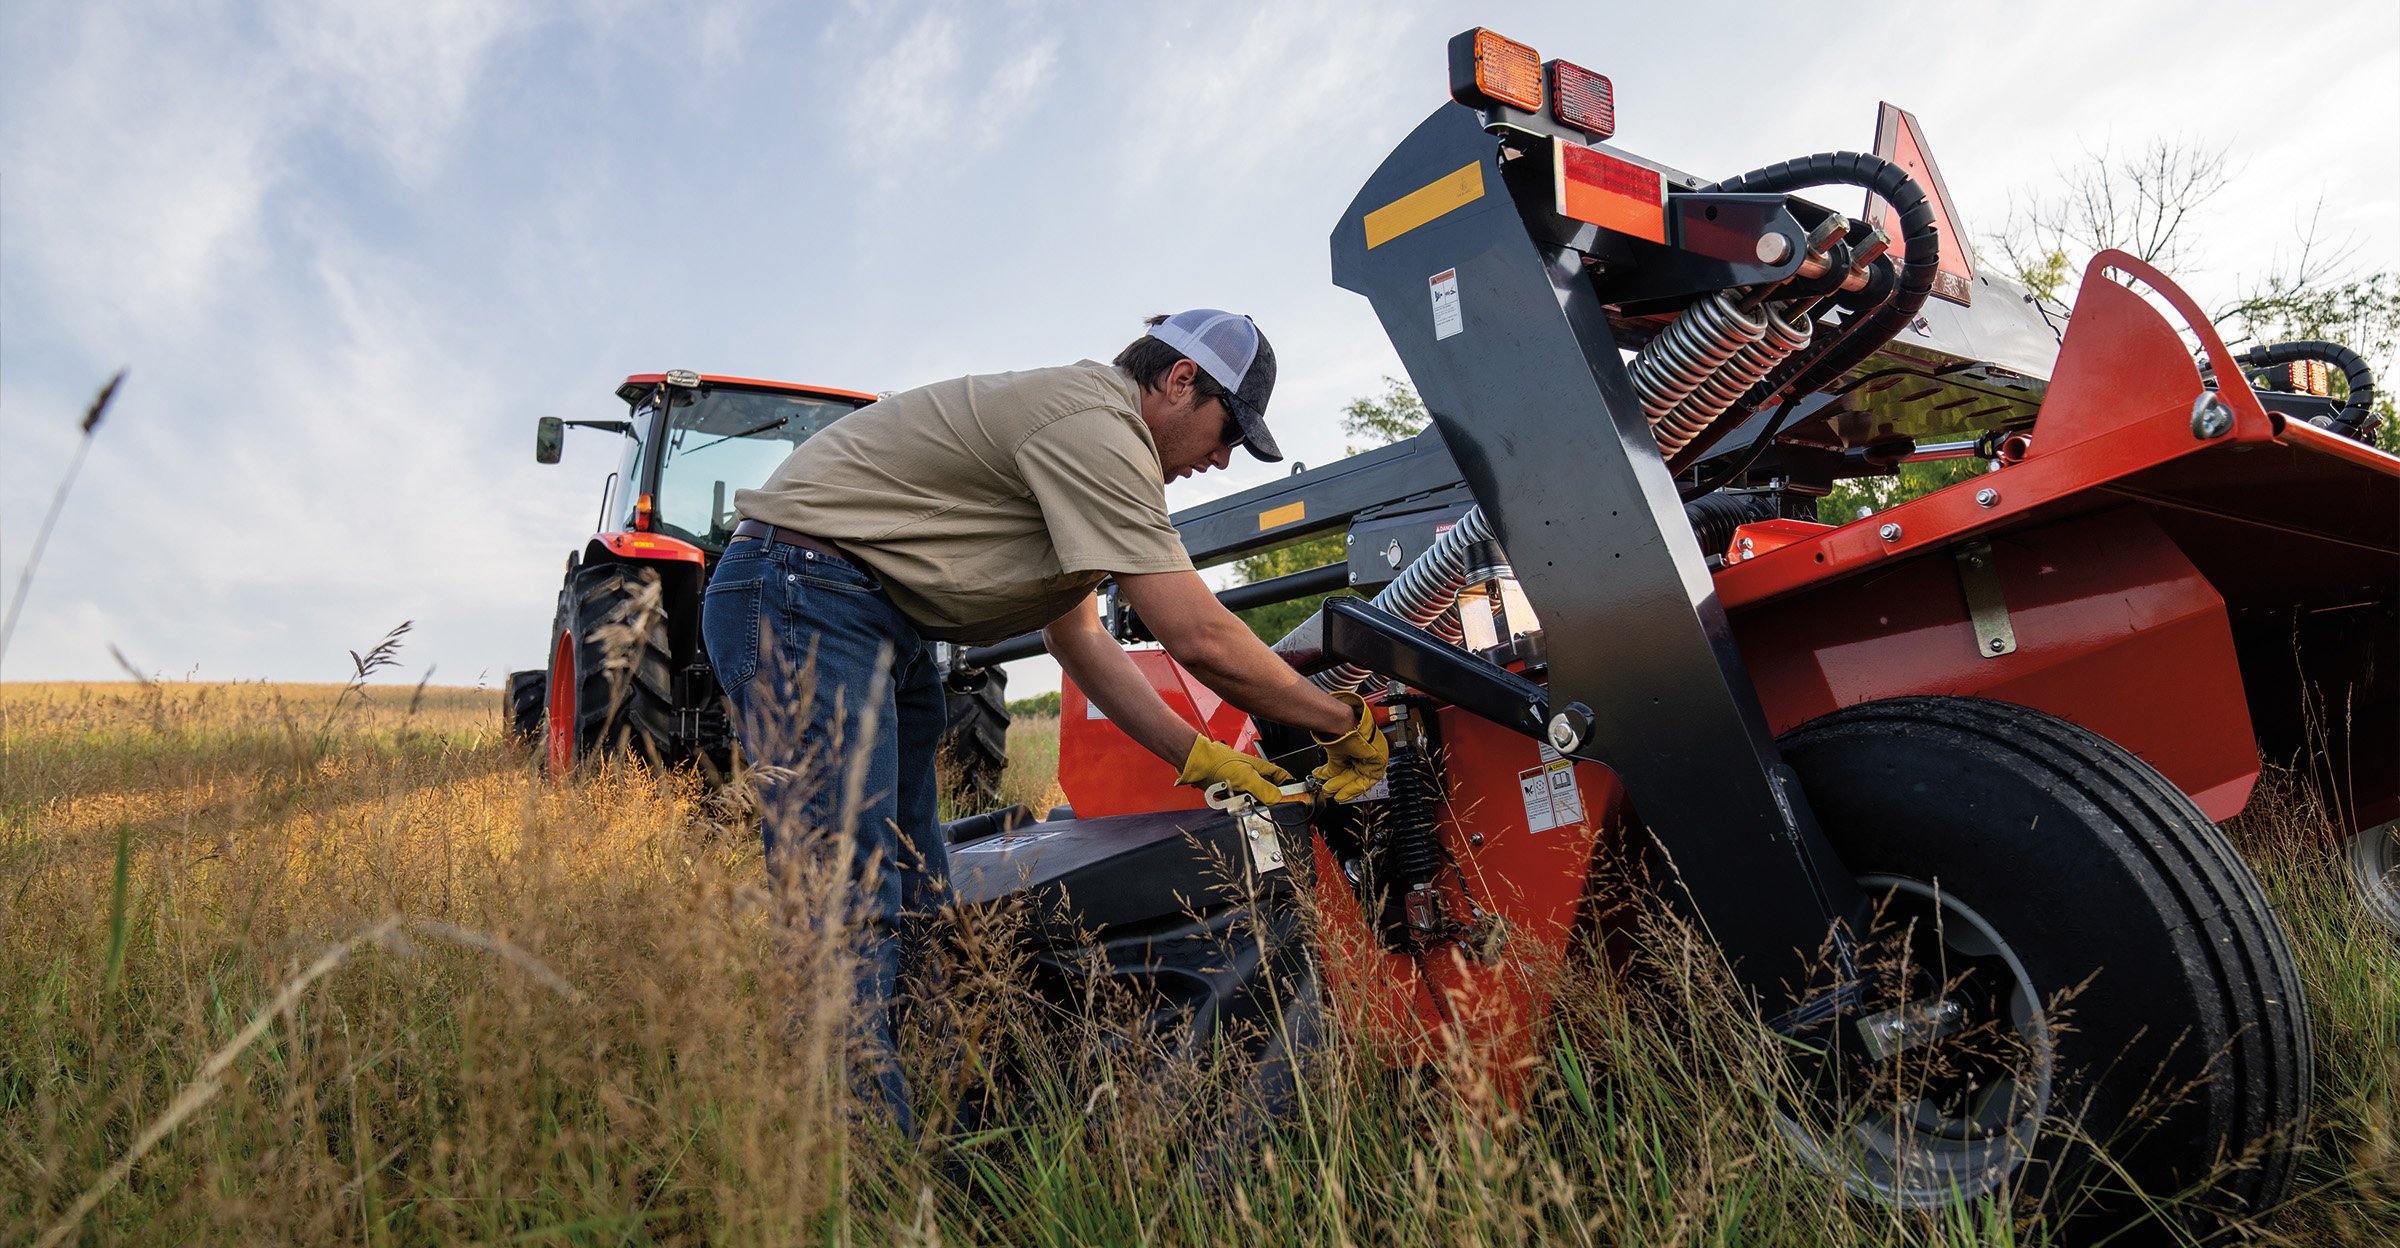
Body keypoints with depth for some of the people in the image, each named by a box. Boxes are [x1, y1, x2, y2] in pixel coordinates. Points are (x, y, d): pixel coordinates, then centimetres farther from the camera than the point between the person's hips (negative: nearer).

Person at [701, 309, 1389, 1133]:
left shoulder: (1073, 436, 18)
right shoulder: (1093, 418, -16)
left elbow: (1081, 639, 17)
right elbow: (1201, 640, -20)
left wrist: (1201, 757, 10)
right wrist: (1347, 726, -7)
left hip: (885, 625, 11)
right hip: (804, 597, -11)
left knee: (911, 899, 9)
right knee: (848, 905, -17)